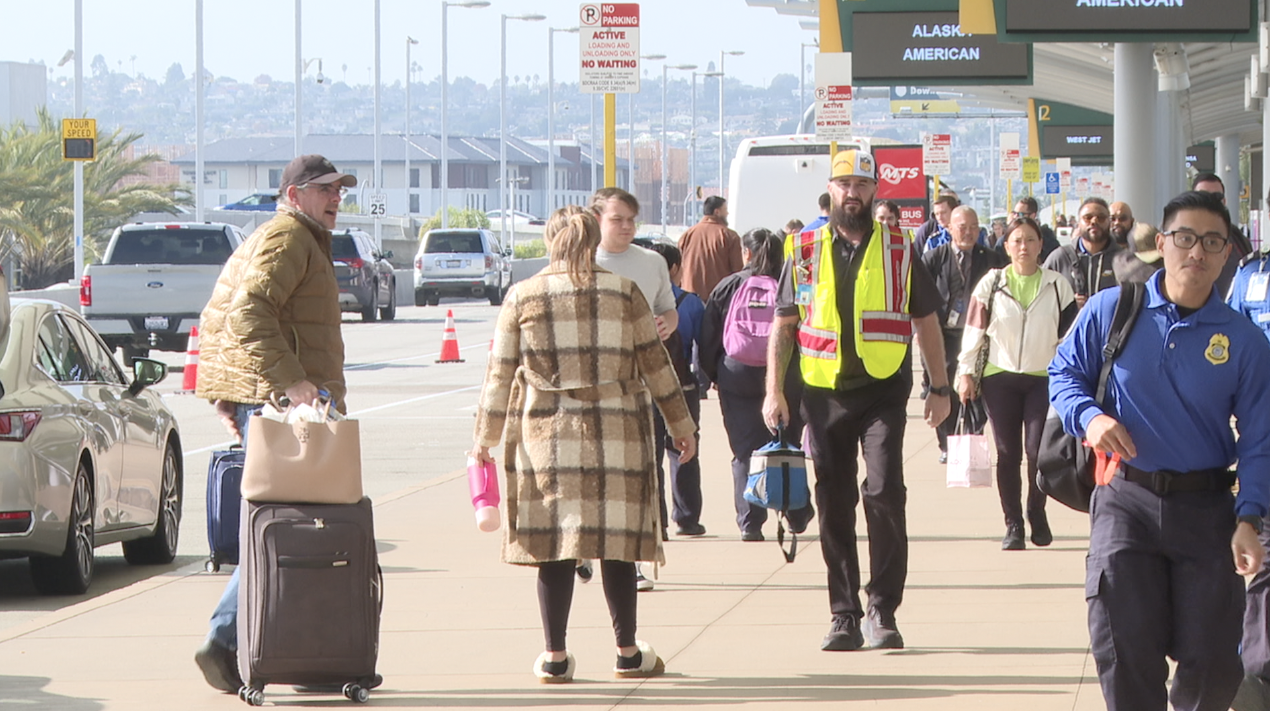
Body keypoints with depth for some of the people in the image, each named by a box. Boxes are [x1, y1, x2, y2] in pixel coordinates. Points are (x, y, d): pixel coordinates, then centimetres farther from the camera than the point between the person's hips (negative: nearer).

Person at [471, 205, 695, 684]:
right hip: (616, 437, 0)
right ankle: (628, 653, 12)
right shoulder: (623, 293, 2)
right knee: (617, 539, 6)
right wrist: (681, 424, 14)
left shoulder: (523, 297, 2)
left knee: (552, 541, 3)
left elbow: (499, 373, 4)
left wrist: (485, 438, 13)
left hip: (545, 435, 0)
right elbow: (656, 363, 5)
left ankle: (555, 657, 4)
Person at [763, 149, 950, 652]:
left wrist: (940, 387, 9)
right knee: (833, 507, 4)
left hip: (883, 389, -2)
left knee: (884, 492, -15)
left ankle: (882, 611, -7)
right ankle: (844, 616, 12)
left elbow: (926, 322, 12)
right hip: (824, 393, 2)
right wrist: (774, 391, 3)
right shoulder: (806, 253, 8)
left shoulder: (899, 251, 6)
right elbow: (782, 326, 11)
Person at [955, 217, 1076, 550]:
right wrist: (966, 372, 0)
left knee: (1038, 450, -10)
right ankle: (1013, 525, 8)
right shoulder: (992, 284, 6)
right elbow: (974, 330, 6)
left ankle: (1037, 511, 13)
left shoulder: (1057, 286, 7)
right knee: (1007, 454, -1)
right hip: (1000, 376, 0)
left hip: (1043, 378, 0)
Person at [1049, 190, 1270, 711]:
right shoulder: (1110, 311, 1)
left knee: (1212, 659, 0)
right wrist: (1088, 417, -11)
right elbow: (1064, 372, 11)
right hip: (1126, 500, -1)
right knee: (1124, 649, -6)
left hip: (1206, 509, 1)